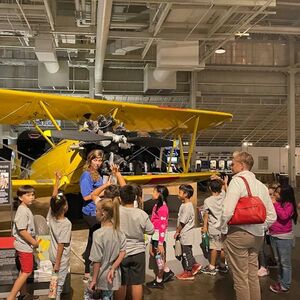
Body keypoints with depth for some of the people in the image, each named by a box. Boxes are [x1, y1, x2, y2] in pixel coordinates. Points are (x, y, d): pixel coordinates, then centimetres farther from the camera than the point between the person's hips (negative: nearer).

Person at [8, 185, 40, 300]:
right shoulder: (23, 211, -22)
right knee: (26, 272, -2)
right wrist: (34, 242, -16)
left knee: (24, 272, 19)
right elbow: (22, 231, -26)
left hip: (24, 245, 10)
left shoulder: (26, 209, 8)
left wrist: (33, 241, 11)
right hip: (25, 246, -10)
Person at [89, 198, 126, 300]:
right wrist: (112, 269, -8)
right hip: (114, 276, 6)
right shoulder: (118, 232, -4)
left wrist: (94, 280, -8)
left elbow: (97, 260, -18)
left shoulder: (98, 234, -22)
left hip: (102, 277, -5)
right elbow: (122, 253, -7)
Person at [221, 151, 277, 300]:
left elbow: (227, 211, -22)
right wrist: (260, 228, 16)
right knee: (253, 275, 19)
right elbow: (272, 216, 12)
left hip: (238, 234, -7)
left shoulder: (237, 180, -12)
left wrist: (223, 230, -8)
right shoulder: (261, 185, 10)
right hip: (257, 236, 7)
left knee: (240, 277, 4)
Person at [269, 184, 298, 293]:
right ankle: (280, 281, 28)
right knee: (278, 261, 17)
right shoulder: (276, 203, 6)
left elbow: (284, 216, -27)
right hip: (273, 236, 7)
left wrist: (275, 204, -21)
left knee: (285, 262, 1)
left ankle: (285, 286, 8)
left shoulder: (289, 205, -12)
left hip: (284, 237, -7)